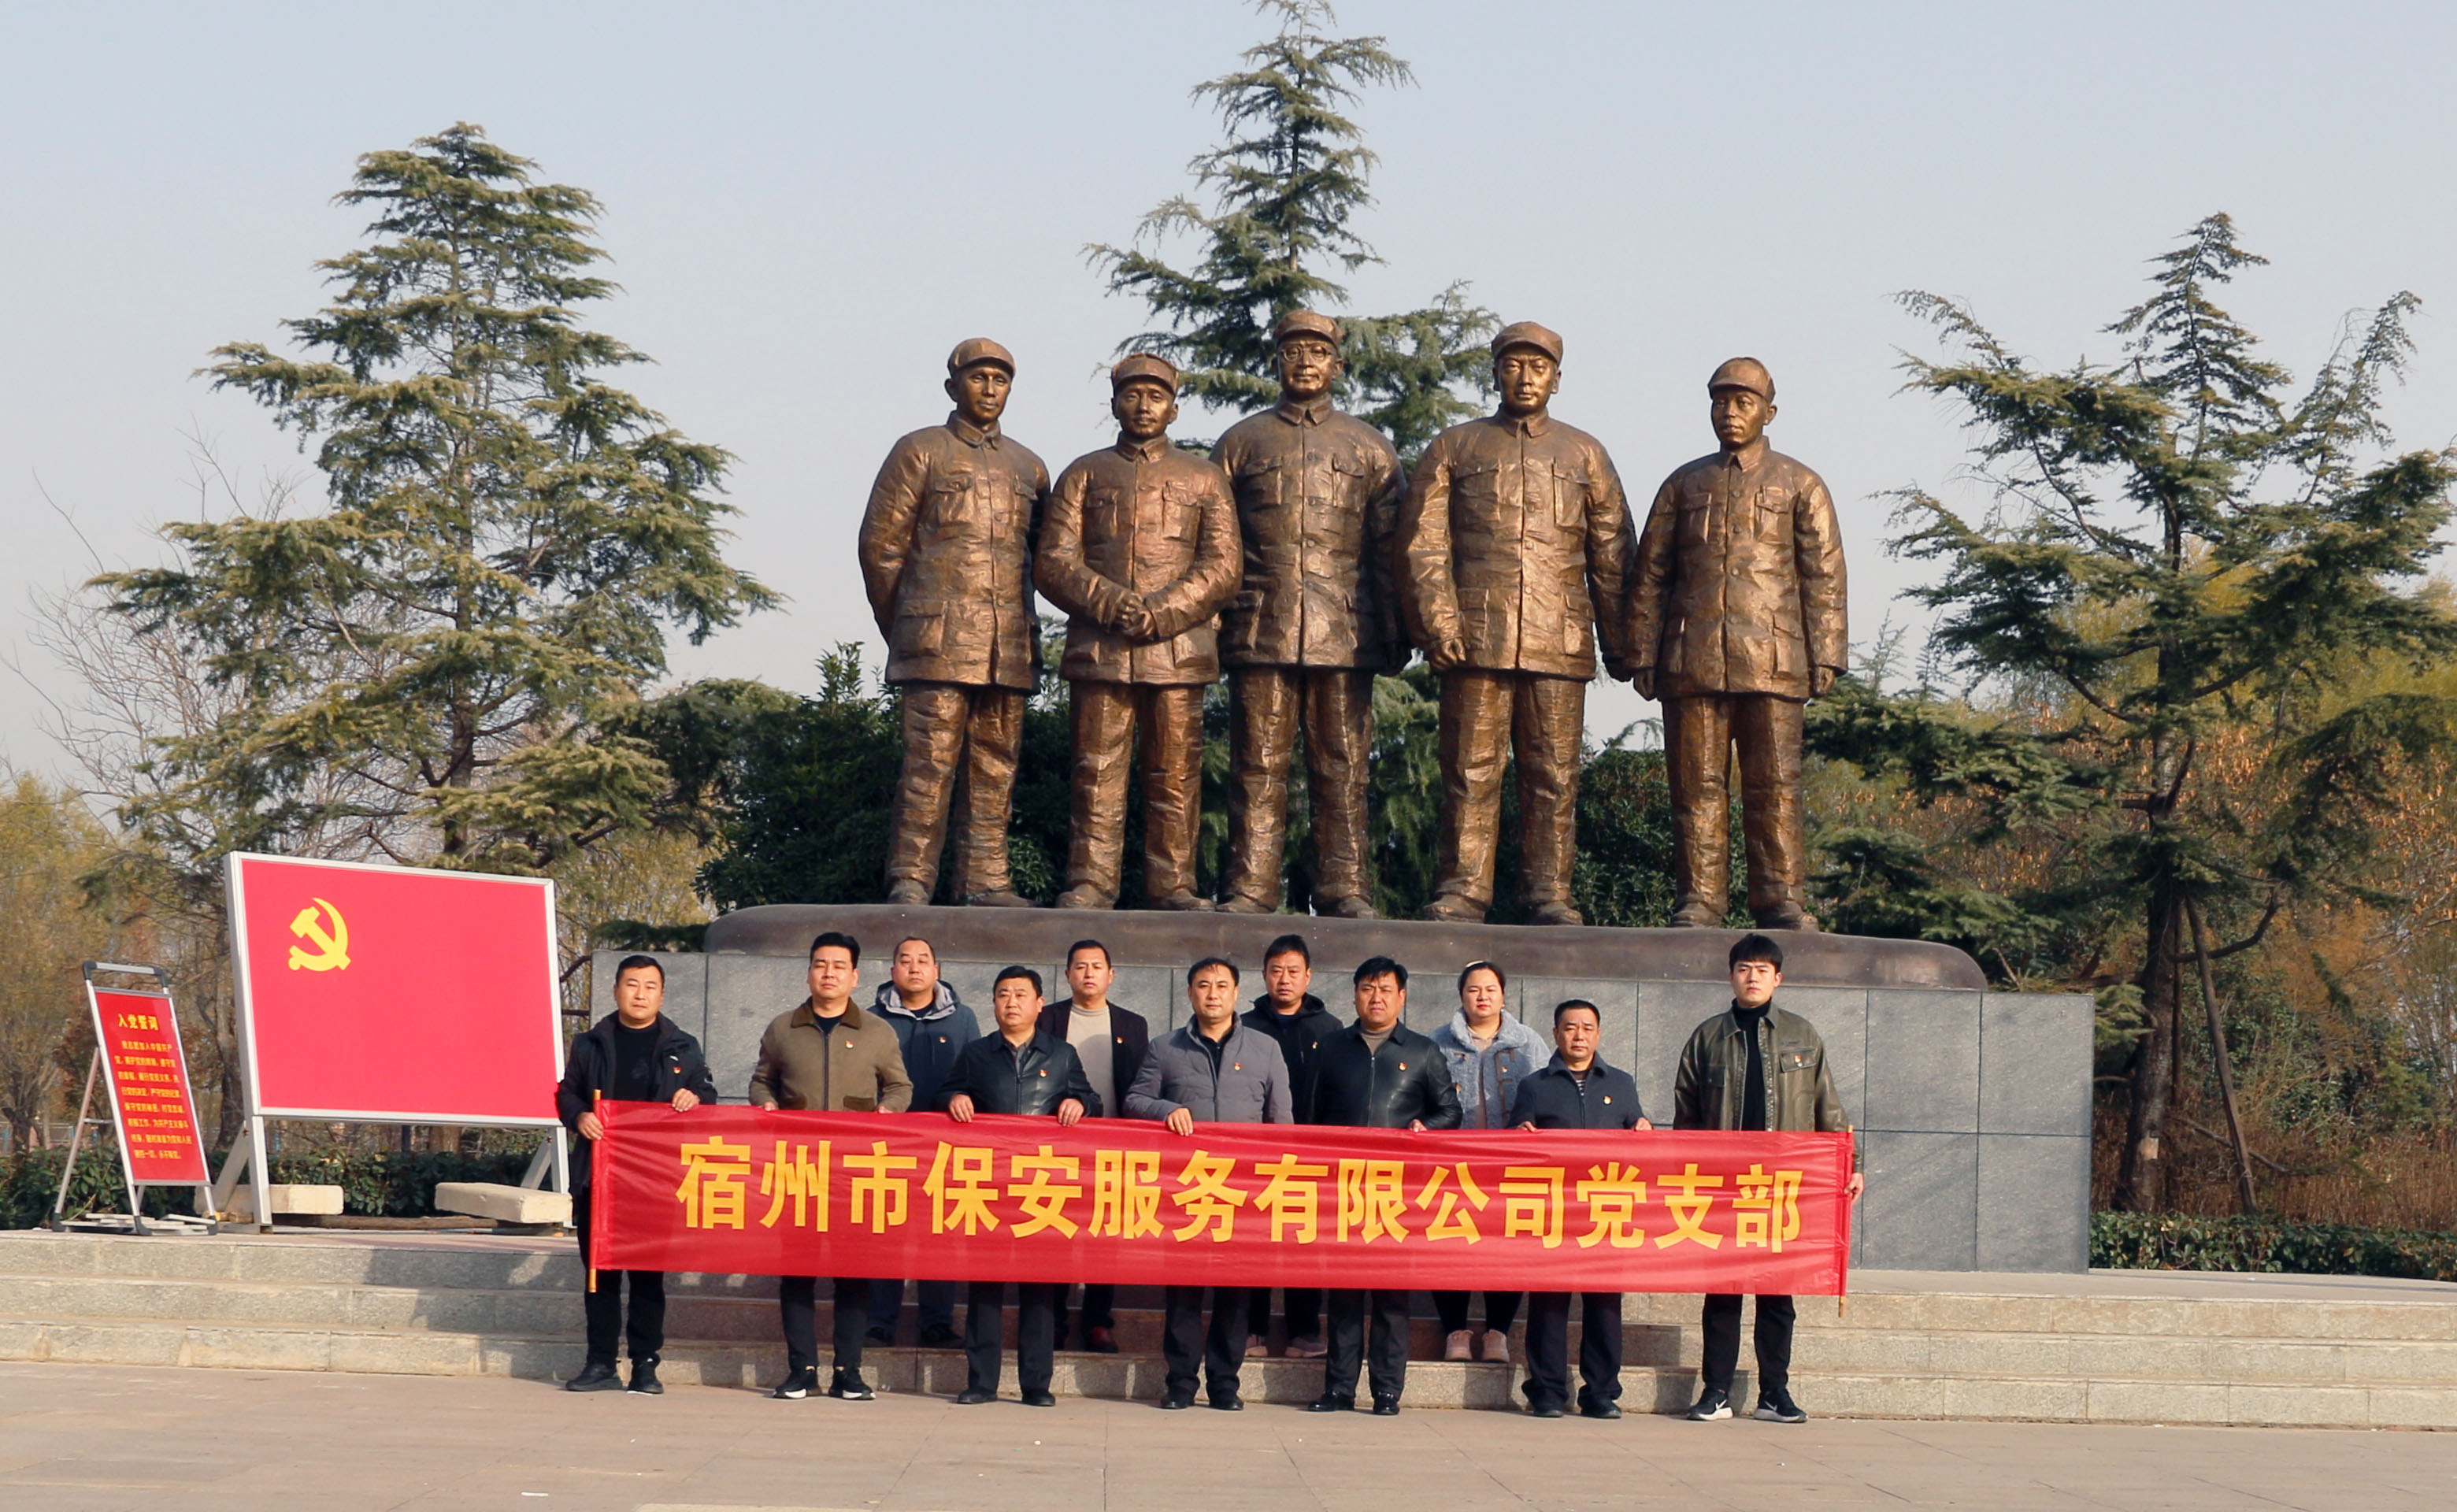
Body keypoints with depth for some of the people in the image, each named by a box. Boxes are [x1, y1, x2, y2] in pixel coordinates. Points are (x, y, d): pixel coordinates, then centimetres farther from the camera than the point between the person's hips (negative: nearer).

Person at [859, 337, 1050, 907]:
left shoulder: (1028, 468, 18)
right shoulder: (919, 453, 4)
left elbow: (1041, 557, 23)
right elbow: (881, 543, 3)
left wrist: (1019, 620, 15)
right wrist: (904, 627, 4)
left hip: (1010, 645, 5)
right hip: (939, 640, -5)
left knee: (996, 765, 4)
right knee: (931, 760, -10)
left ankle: (984, 879, 8)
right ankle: (911, 880, -8)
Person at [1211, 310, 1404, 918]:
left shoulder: (1368, 447, 16)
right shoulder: (1242, 442, 15)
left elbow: (1389, 548, 12)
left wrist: (1395, 632, 4)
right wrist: (1209, 618, 3)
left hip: (1344, 635, 0)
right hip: (1261, 633, 0)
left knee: (1343, 769, -1)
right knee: (1258, 767, -2)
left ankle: (1345, 891, 1)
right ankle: (1250, 890, -1)